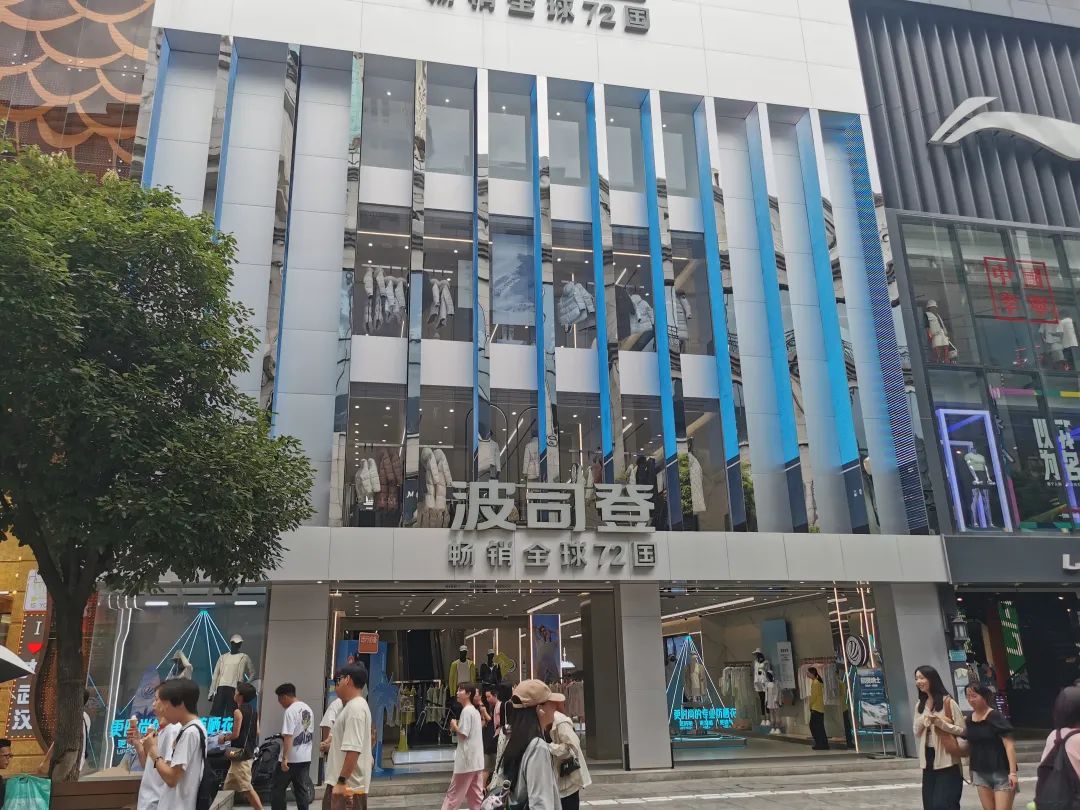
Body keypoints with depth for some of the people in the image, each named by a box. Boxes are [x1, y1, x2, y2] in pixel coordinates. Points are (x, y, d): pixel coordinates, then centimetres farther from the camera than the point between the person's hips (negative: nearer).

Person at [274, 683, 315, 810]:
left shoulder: (290, 711, -15)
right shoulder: (308, 709, 12)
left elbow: (288, 737, -22)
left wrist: (285, 758, -22)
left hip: (291, 759, -8)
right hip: (306, 757, 8)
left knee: (277, 790, 4)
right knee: (302, 790, 10)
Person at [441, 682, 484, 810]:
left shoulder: (466, 711, -14)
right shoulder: (475, 711, 15)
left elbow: (463, 734, -17)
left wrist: (454, 726, -1)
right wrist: (456, 729, 9)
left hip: (467, 759, -9)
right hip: (476, 759, 9)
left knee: (454, 792, 0)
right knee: (476, 794, 9)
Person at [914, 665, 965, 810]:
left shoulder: (948, 702, -9)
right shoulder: (920, 705, 11)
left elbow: (962, 729, -11)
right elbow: (916, 732, 12)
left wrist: (940, 722, -22)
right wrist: (924, 720, -6)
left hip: (947, 760, -6)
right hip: (928, 759, 6)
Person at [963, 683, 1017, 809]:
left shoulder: (995, 717, -12)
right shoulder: (970, 719, 6)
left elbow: (1009, 745, -15)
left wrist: (1013, 772, -21)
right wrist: (971, 770, 15)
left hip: (1001, 772, -6)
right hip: (980, 773, 6)